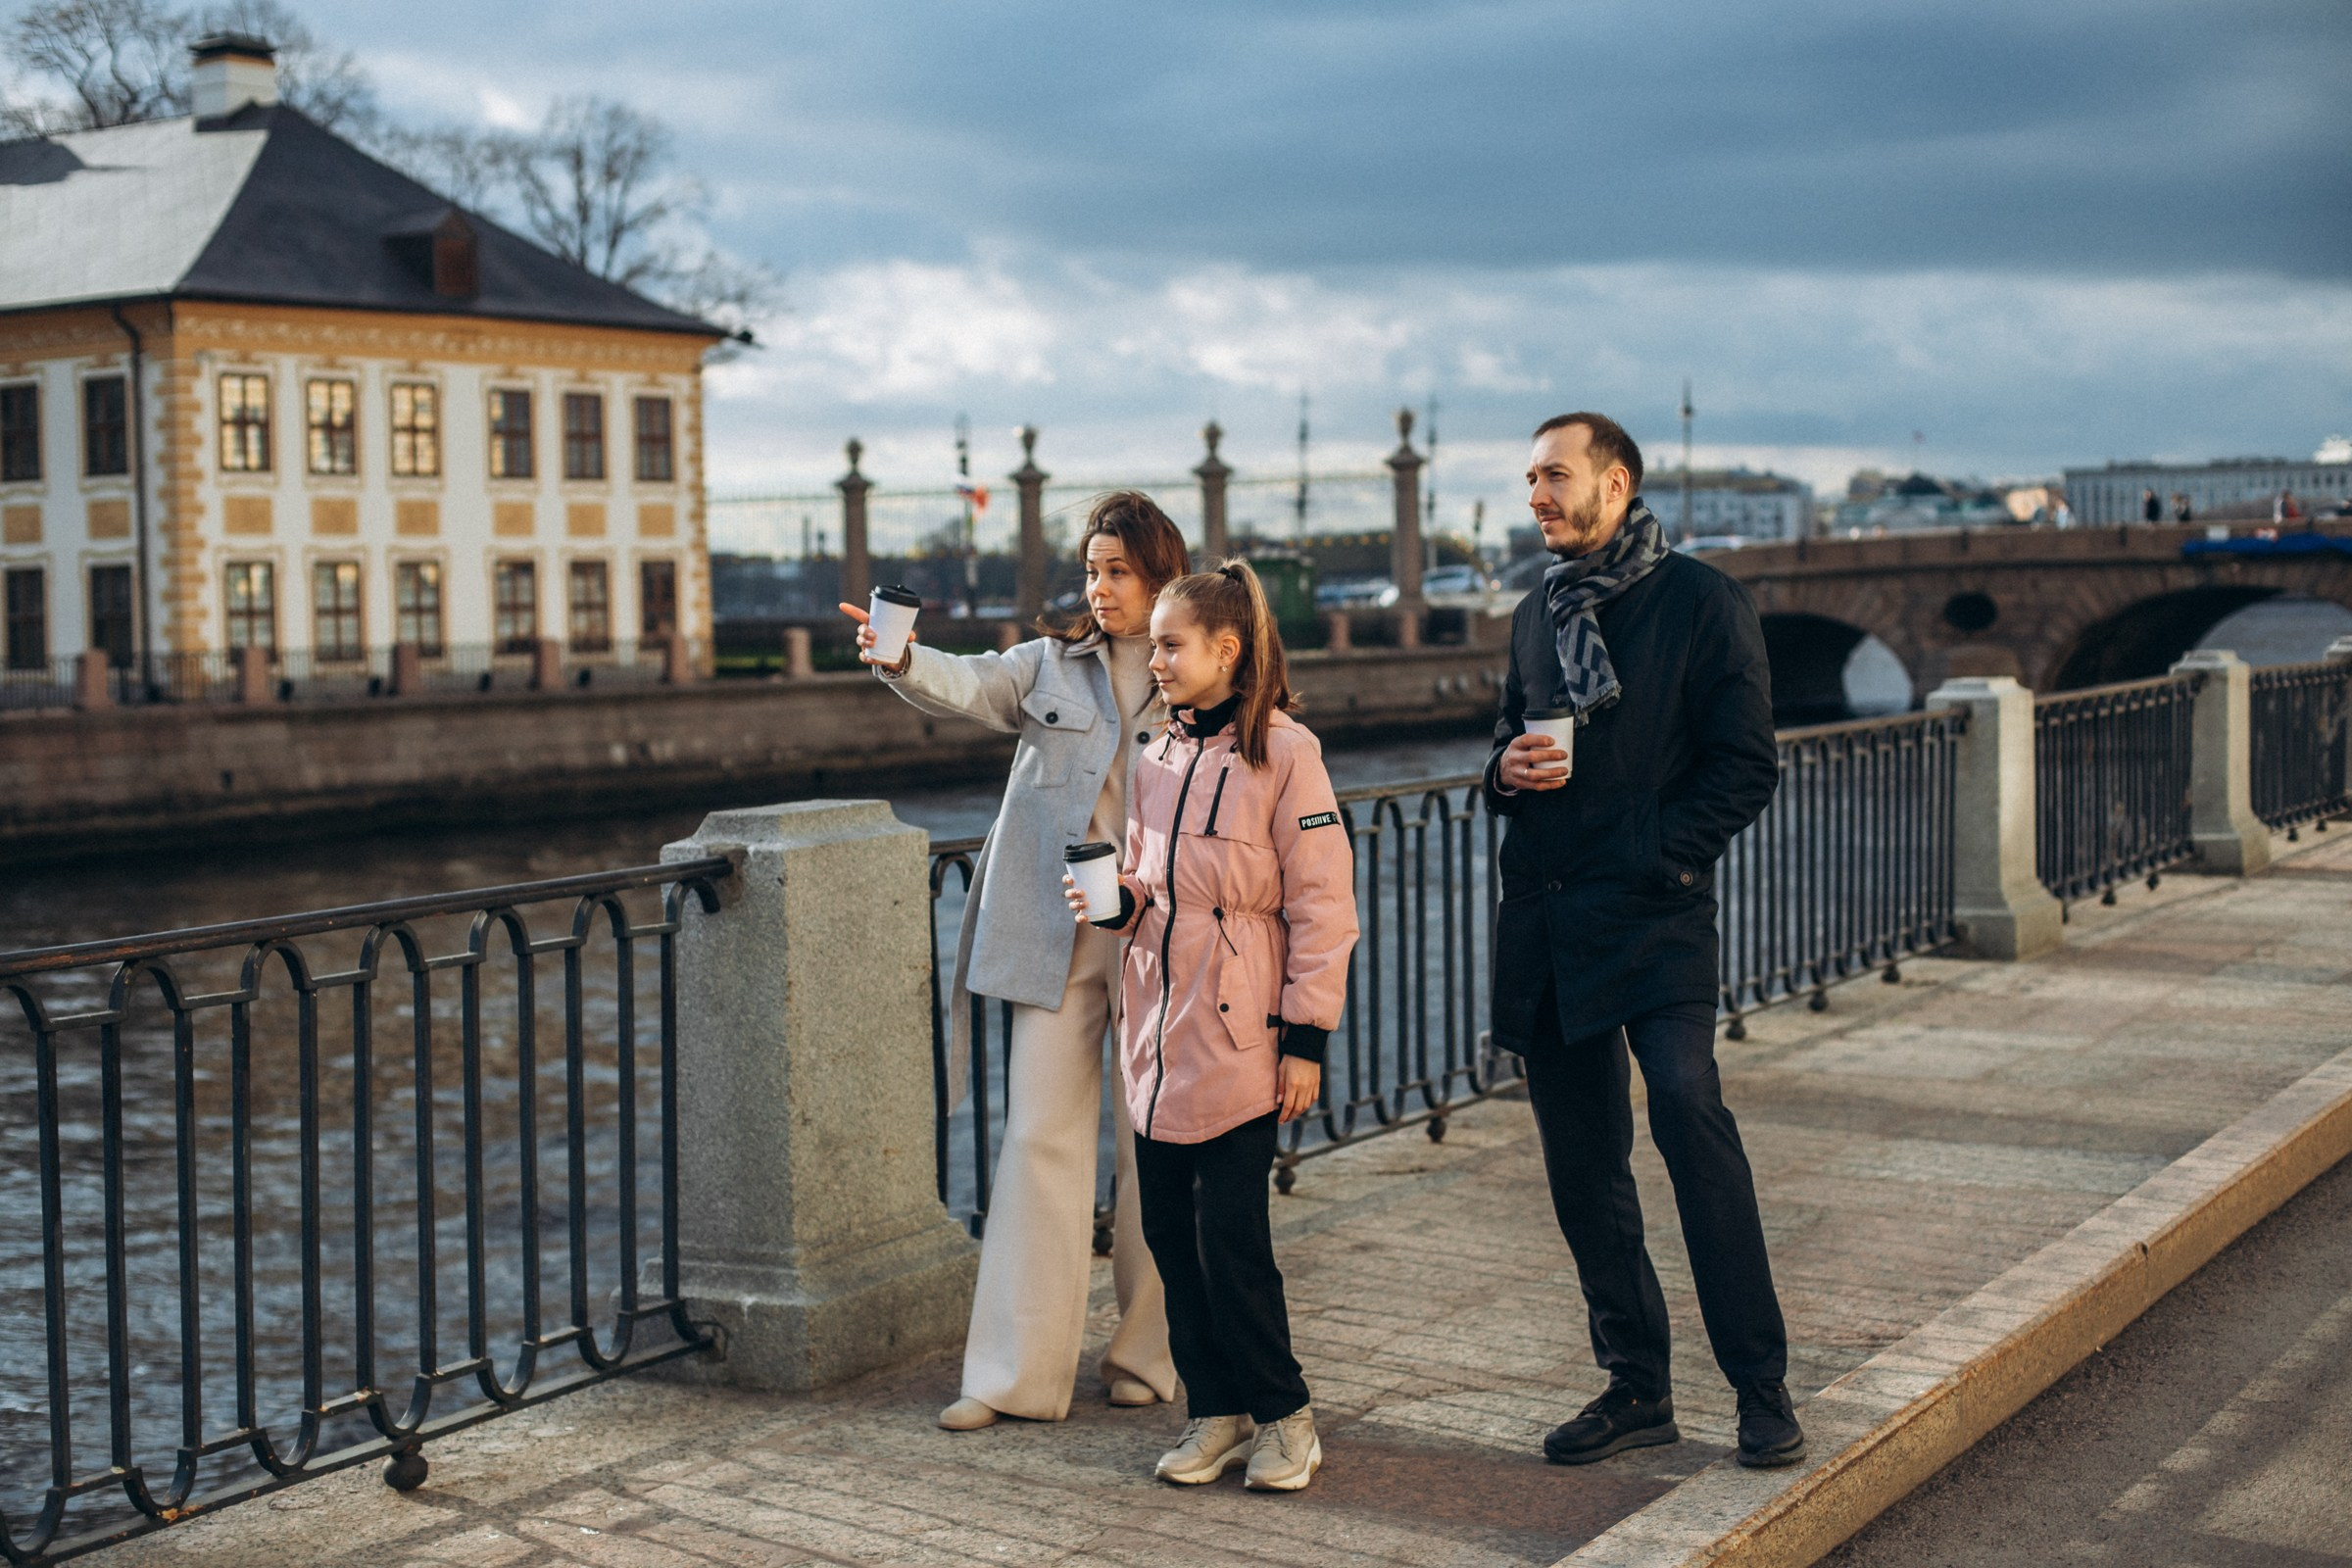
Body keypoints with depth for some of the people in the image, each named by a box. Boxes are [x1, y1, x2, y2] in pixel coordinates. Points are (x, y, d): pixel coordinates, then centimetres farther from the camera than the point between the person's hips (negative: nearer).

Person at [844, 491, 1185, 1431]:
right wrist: (902, 662, -30)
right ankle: (1018, 1371, 4)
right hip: (1052, 937, 2)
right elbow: (968, 686, -9)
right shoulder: (1052, 665, 9)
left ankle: (1148, 1351, 22)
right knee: (1040, 1136, 0)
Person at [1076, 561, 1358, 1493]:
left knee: (1230, 1233, -5)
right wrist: (1116, 900, -1)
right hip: (1157, 1029, 7)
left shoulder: (1283, 752, -8)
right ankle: (1214, 1414, 21)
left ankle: (1282, 1417, 12)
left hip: (1237, 1037, -7)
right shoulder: (1160, 760, 12)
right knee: (1170, 1229, 8)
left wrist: (1305, 1037, -11)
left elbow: (1322, 902, -9)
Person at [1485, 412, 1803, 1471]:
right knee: (1580, 1159, 8)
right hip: (1542, 911, 7)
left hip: (1651, 910, -6)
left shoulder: (1700, 601, -1)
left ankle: (1761, 1385, -12)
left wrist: (1656, 853, -15)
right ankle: (1636, 1386, 18)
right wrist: (1508, 771, 3)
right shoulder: (1538, 614, 18)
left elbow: (1746, 766, -4)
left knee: (1687, 1107, -21)